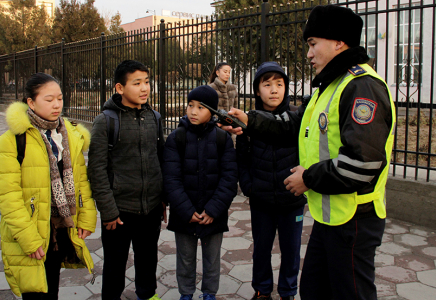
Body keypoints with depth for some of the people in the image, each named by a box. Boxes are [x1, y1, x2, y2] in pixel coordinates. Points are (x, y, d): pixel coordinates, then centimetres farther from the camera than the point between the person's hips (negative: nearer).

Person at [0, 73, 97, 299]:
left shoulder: (72, 135, 7)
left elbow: (81, 179, 9)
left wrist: (86, 218, 2)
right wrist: (28, 238, -18)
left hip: (63, 230, 5)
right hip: (30, 239, -5)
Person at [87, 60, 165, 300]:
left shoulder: (153, 118, 6)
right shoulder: (106, 121, -10)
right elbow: (97, 169, -11)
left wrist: (164, 198, 9)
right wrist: (108, 210, -13)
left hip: (152, 208, 4)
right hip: (120, 208, -4)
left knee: (148, 258, 21)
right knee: (115, 263, 12)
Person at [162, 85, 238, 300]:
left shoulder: (223, 139, -5)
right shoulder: (175, 139, -6)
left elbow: (229, 178, -8)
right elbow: (171, 179, -9)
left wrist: (213, 210, -15)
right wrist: (187, 211, -16)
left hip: (213, 215, 0)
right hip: (183, 215, 0)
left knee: (212, 258, 16)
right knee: (185, 258, 16)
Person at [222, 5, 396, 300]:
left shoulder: (363, 86, -19)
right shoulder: (331, 86, 16)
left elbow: (363, 163, -29)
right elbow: (296, 127, 21)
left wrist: (309, 178, -16)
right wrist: (251, 121, 13)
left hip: (353, 219, -10)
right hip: (328, 215, 10)